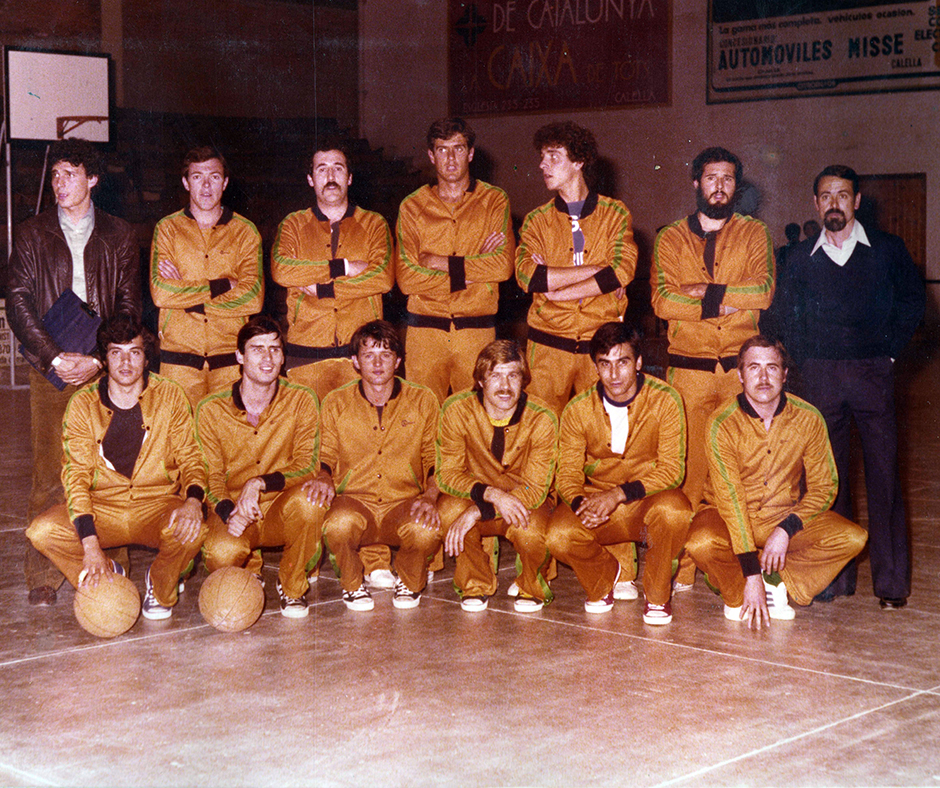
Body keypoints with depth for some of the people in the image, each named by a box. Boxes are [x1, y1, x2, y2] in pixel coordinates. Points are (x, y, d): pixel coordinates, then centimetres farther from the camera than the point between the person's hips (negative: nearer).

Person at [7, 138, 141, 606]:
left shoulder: (119, 236, 10)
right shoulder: (32, 235, 10)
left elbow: (130, 307, 5)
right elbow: (18, 304, 2)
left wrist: (96, 358, -8)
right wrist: (54, 357, -10)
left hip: (105, 369, 0)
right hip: (51, 371, 0)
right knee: (50, 472, -4)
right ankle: (43, 576, 1)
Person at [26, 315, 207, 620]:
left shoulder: (170, 397, -2)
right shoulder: (82, 404, -4)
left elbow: (190, 458, 1)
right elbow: (75, 475, -10)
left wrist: (193, 501, -23)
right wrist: (90, 546, -23)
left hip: (158, 505, 0)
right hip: (102, 508, 1)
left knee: (192, 531, -33)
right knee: (42, 531, -26)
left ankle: (160, 587, 2)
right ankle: (106, 575, 4)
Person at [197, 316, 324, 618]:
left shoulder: (301, 401, -5)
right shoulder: (211, 410, -4)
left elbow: (306, 467, -9)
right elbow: (210, 475, -2)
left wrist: (260, 483, -26)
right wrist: (228, 511, -24)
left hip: (282, 508, 0)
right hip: (233, 509, 0)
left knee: (307, 500, -35)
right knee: (222, 552, -33)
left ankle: (292, 586, -6)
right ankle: (250, 573, 11)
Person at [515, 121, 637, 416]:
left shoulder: (615, 213, 6)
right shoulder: (537, 220, 9)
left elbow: (624, 271, -9)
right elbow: (527, 276, -8)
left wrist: (553, 288, -10)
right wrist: (598, 270, -11)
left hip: (601, 344, -1)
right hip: (548, 346, 1)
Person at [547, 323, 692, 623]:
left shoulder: (665, 400, -12)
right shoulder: (578, 410, -6)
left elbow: (672, 470, -14)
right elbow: (568, 475, -3)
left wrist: (620, 493, -27)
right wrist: (581, 503, -27)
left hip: (649, 500, -2)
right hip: (597, 496, 2)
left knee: (673, 509, -37)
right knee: (559, 537, -27)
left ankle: (657, 594, -7)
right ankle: (607, 580, 9)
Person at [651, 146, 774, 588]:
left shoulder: (754, 234, 10)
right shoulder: (669, 239, 11)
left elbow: (763, 292, -7)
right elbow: (662, 301, -5)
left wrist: (702, 291, -9)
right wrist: (723, 304, -10)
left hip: (741, 367, 0)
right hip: (688, 369, 0)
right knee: (687, 466, -2)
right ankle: (680, 566, 4)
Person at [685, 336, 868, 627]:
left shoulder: (808, 419, -10)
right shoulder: (722, 423, -19)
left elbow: (824, 486, -2)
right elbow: (729, 497, -23)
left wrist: (787, 529, -20)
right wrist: (751, 575, -28)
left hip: (788, 517, 3)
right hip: (732, 518, -2)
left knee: (853, 538, -21)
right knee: (702, 543, -35)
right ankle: (738, 595, -4)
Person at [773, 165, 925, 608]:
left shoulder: (887, 250, 4)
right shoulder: (801, 259, 9)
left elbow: (912, 303, 8)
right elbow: (788, 318, 16)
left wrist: (888, 353, 1)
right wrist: (808, 361, 6)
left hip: (872, 373, -2)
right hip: (821, 378, 2)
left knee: (883, 474, -3)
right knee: (828, 475, 3)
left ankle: (891, 580, 2)